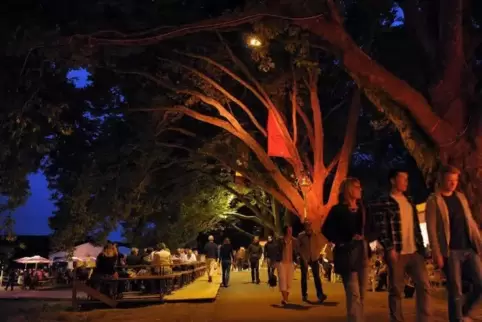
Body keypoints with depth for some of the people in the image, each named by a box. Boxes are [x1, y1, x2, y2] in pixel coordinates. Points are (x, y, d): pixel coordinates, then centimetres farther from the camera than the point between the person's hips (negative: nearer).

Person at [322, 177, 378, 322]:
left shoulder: (363, 210, 15)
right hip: (347, 256, -5)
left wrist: (365, 238, -4)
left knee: (361, 296, 8)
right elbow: (327, 230, -5)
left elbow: (374, 231, 15)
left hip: (363, 254, 6)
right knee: (354, 296, -11)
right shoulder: (338, 210, -1)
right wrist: (343, 242, -11)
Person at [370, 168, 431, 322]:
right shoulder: (383, 202, -4)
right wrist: (389, 249, -17)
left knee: (424, 285, 0)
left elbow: (416, 226, 18)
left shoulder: (409, 202, 17)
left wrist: (421, 247, 12)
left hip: (414, 252, 6)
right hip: (397, 252, -6)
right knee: (396, 290, 2)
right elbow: (381, 227, -11)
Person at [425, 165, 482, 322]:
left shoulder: (461, 197, 14)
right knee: (456, 291, -1)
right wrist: (437, 253, -14)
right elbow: (431, 229, -9)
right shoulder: (433, 201, -5)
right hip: (450, 252, -6)